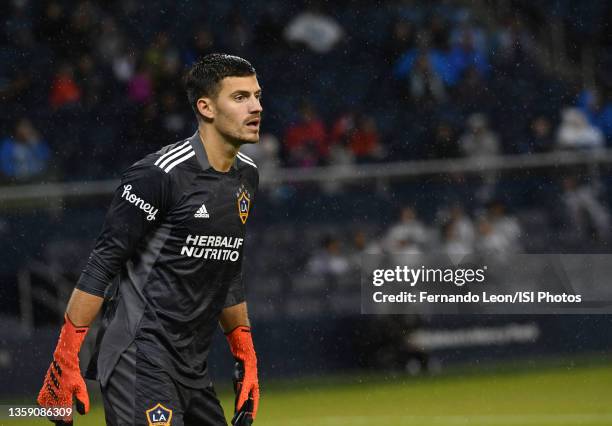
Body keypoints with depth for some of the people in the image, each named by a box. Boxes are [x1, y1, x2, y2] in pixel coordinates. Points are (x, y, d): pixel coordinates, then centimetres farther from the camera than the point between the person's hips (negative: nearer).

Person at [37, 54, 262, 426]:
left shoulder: (247, 176, 13)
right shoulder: (160, 175, -13)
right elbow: (103, 265, -13)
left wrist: (246, 356, 23)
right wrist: (65, 359, -16)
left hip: (193, 371, 8)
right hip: (138, 363, -8)